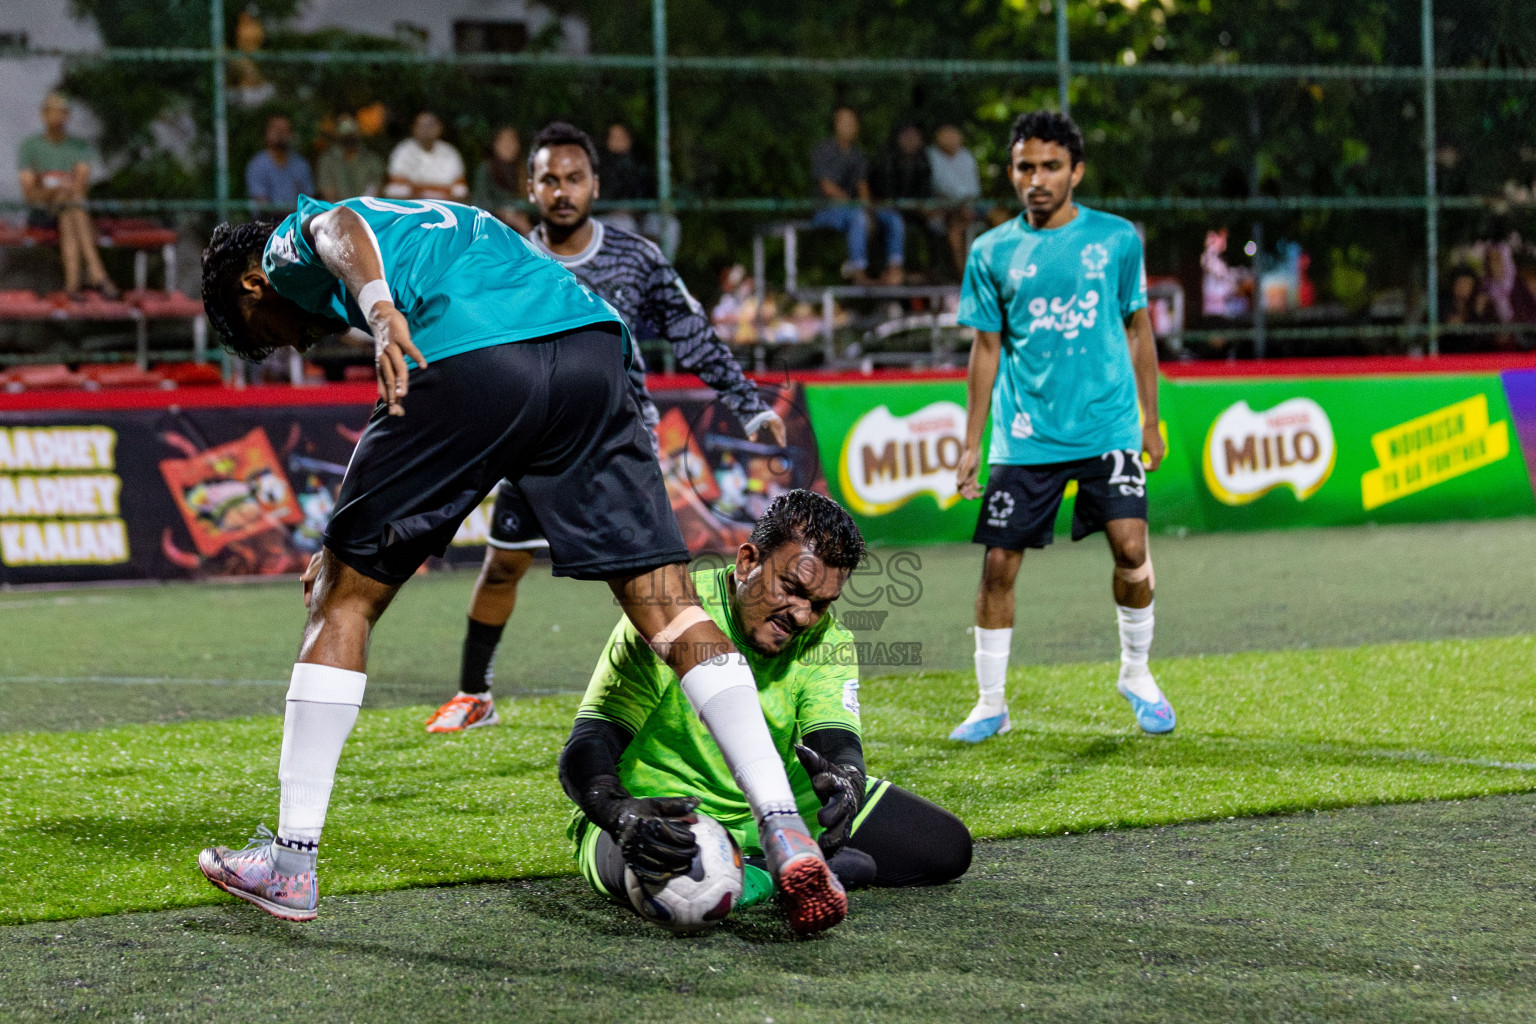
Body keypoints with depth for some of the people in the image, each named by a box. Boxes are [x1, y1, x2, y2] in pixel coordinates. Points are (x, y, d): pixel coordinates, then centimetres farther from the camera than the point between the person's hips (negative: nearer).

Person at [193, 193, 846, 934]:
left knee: (344, 598, 10)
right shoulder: (415, 220, 44)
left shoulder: (292, 240, 24)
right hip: (591, 342, 6)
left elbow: (341, 229, -4)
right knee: (666, 604, 5)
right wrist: (350, 543, 46)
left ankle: (292, 862, 13)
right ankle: (787, 836, -7)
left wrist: (379, 310, -23)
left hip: (471, 359, -6)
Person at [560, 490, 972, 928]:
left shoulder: (827, 639, -4)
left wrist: (844, 781, -44)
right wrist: (621, 814, -50)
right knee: (655, 867, -44)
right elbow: (585, 747, -26)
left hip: (776, 806, 6)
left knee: (947, 847, 0)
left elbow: (837, 741, -17)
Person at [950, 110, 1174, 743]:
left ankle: (1137, 675, 10)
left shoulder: (1117, 239, 3)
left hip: (1107, 425, -1)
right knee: (999, 564, -2)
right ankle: (991, 703, 13)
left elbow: (1137, 331, 12)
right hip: (1023, 436, 1)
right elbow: (987, 348, 9)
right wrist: (971, 443, 6)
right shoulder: (992, 252, 4)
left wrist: (1151, 420, 10)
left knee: (1130, 547, -13)